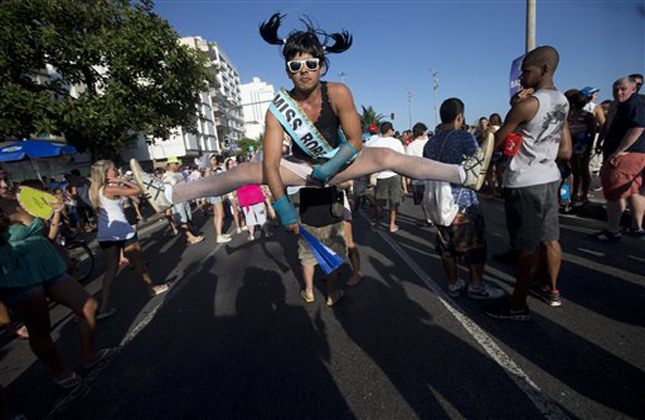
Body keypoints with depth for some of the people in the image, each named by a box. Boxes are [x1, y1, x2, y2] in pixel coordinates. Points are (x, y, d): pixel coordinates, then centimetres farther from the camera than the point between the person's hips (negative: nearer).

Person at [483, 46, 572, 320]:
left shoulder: (525, 105, -15)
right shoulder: (562, 102, 11)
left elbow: (495, 143, -9)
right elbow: (565, 152, 14)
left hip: (524, 182, -9)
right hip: (550, 177, 9)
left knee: (527, 247, -3)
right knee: (549, 239, 18)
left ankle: (518, 306, 9)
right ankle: (552, 290, 34)